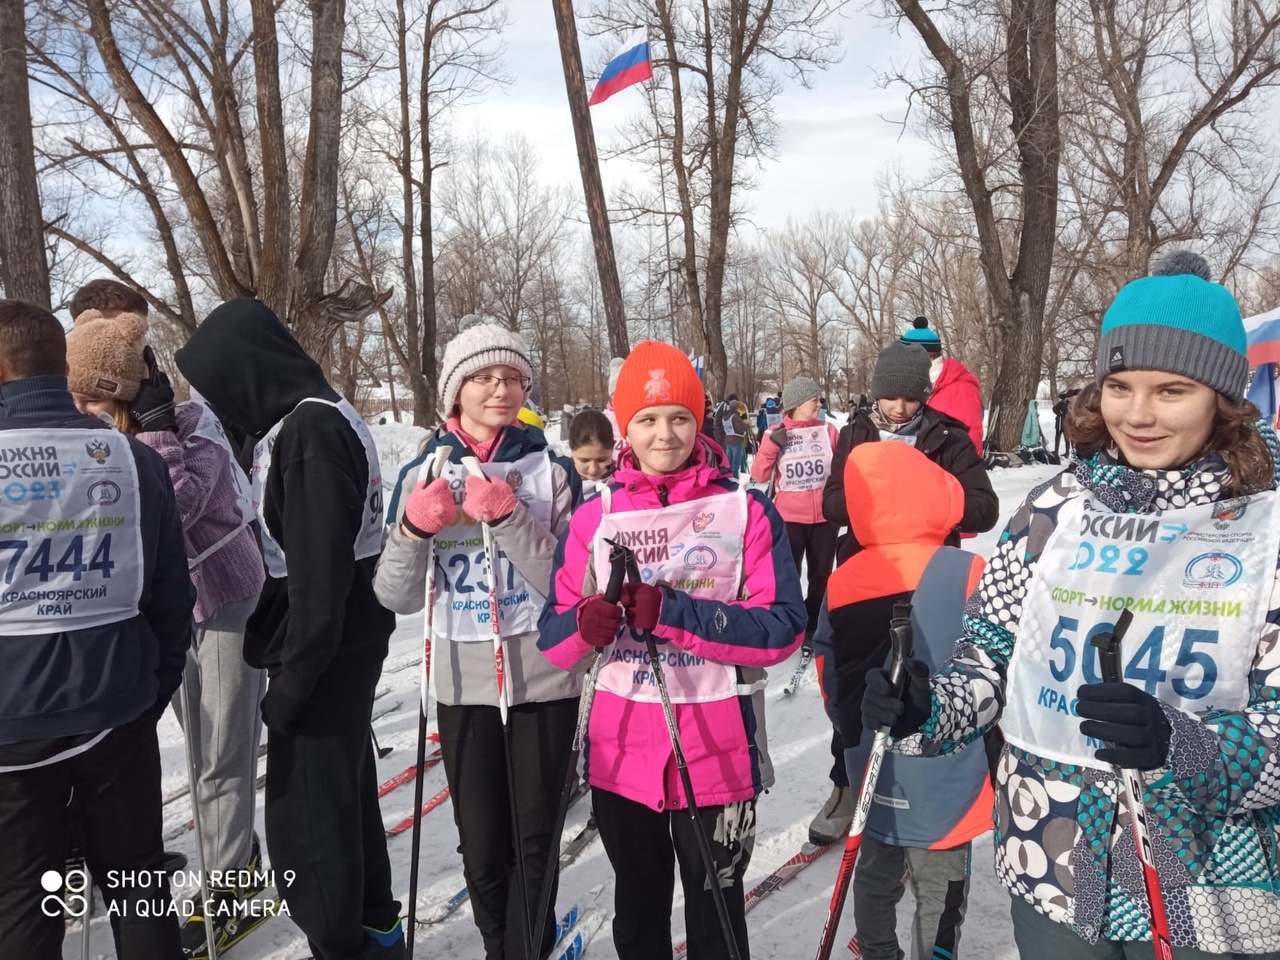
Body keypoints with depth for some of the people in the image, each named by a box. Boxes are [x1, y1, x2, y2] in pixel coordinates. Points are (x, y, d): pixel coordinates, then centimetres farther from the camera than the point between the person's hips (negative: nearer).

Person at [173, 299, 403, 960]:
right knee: (344, 794, 21)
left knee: (304, 816, 1)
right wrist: (275, 648, 15)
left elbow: (320, 571, -23)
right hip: (341, 649, 10)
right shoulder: (308, 421, 11)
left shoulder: (311, 430, -20)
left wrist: (293, 680, -17)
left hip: (327, 655, -10)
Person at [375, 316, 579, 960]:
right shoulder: (424, 473, 0)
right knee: (482, 846, 12)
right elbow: (397, 598, -1)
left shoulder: (549, 471, -3)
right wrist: (415, 527, -18)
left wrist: (506, 516, -24)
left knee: (534, 840, 10)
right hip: (463, 685, 1)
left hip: (543, 681, -1)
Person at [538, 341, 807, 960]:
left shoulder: (746, 510, -7)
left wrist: (673, 612, -24)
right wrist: (589, 623, -23)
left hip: (716, 750, -2)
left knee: (716, 910, 17)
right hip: (621, 750, 3)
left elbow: (783, 628, -14)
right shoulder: (594, 517, 0)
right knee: (637, 908, 23)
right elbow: (554, 639, 0)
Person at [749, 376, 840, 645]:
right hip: (789, 518, -2)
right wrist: (772, 445, -17)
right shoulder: (776, 434, -3)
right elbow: (759, 476, -5)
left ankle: (814, 627, 28)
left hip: (824, 517, 2)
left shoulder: (828, 430, 1)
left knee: (821, 575, 12)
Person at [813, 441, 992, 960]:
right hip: (942, 778, -4)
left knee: (876, 878, 24)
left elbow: (830, 678, 3)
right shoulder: (965, 573, -19)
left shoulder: (840, 582, -6)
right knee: (939, 896, 14)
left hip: (873, 774, 4)